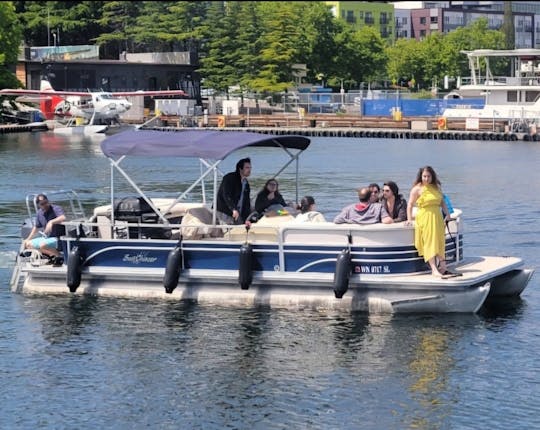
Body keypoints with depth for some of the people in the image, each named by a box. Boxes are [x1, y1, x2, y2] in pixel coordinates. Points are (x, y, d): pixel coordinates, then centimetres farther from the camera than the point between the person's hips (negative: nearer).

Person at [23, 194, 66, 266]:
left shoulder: (56, 209, -15)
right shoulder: (39, 213, 7)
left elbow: (63, 218, -37)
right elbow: (36, 227, 23)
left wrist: (51, 222, -46)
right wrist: (28, 238, 20)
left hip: (58, 238, -9)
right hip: (46, 238, 9)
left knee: (42, 245, -33)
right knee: (28, 244, -1)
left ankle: (58, 256, -9)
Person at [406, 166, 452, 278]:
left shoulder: (436, 187, 12)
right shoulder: (417, 189, -4)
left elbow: (442, 201, 17)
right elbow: (410, 204, -4)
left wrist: (447, 213, 5)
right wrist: (409, 219, -12)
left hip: (437, 217, 6)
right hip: (424, 217, -6)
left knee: (439, 242, 7)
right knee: (429, 243, -10)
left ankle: (442, 267, 14)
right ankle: (434, 269, -14)